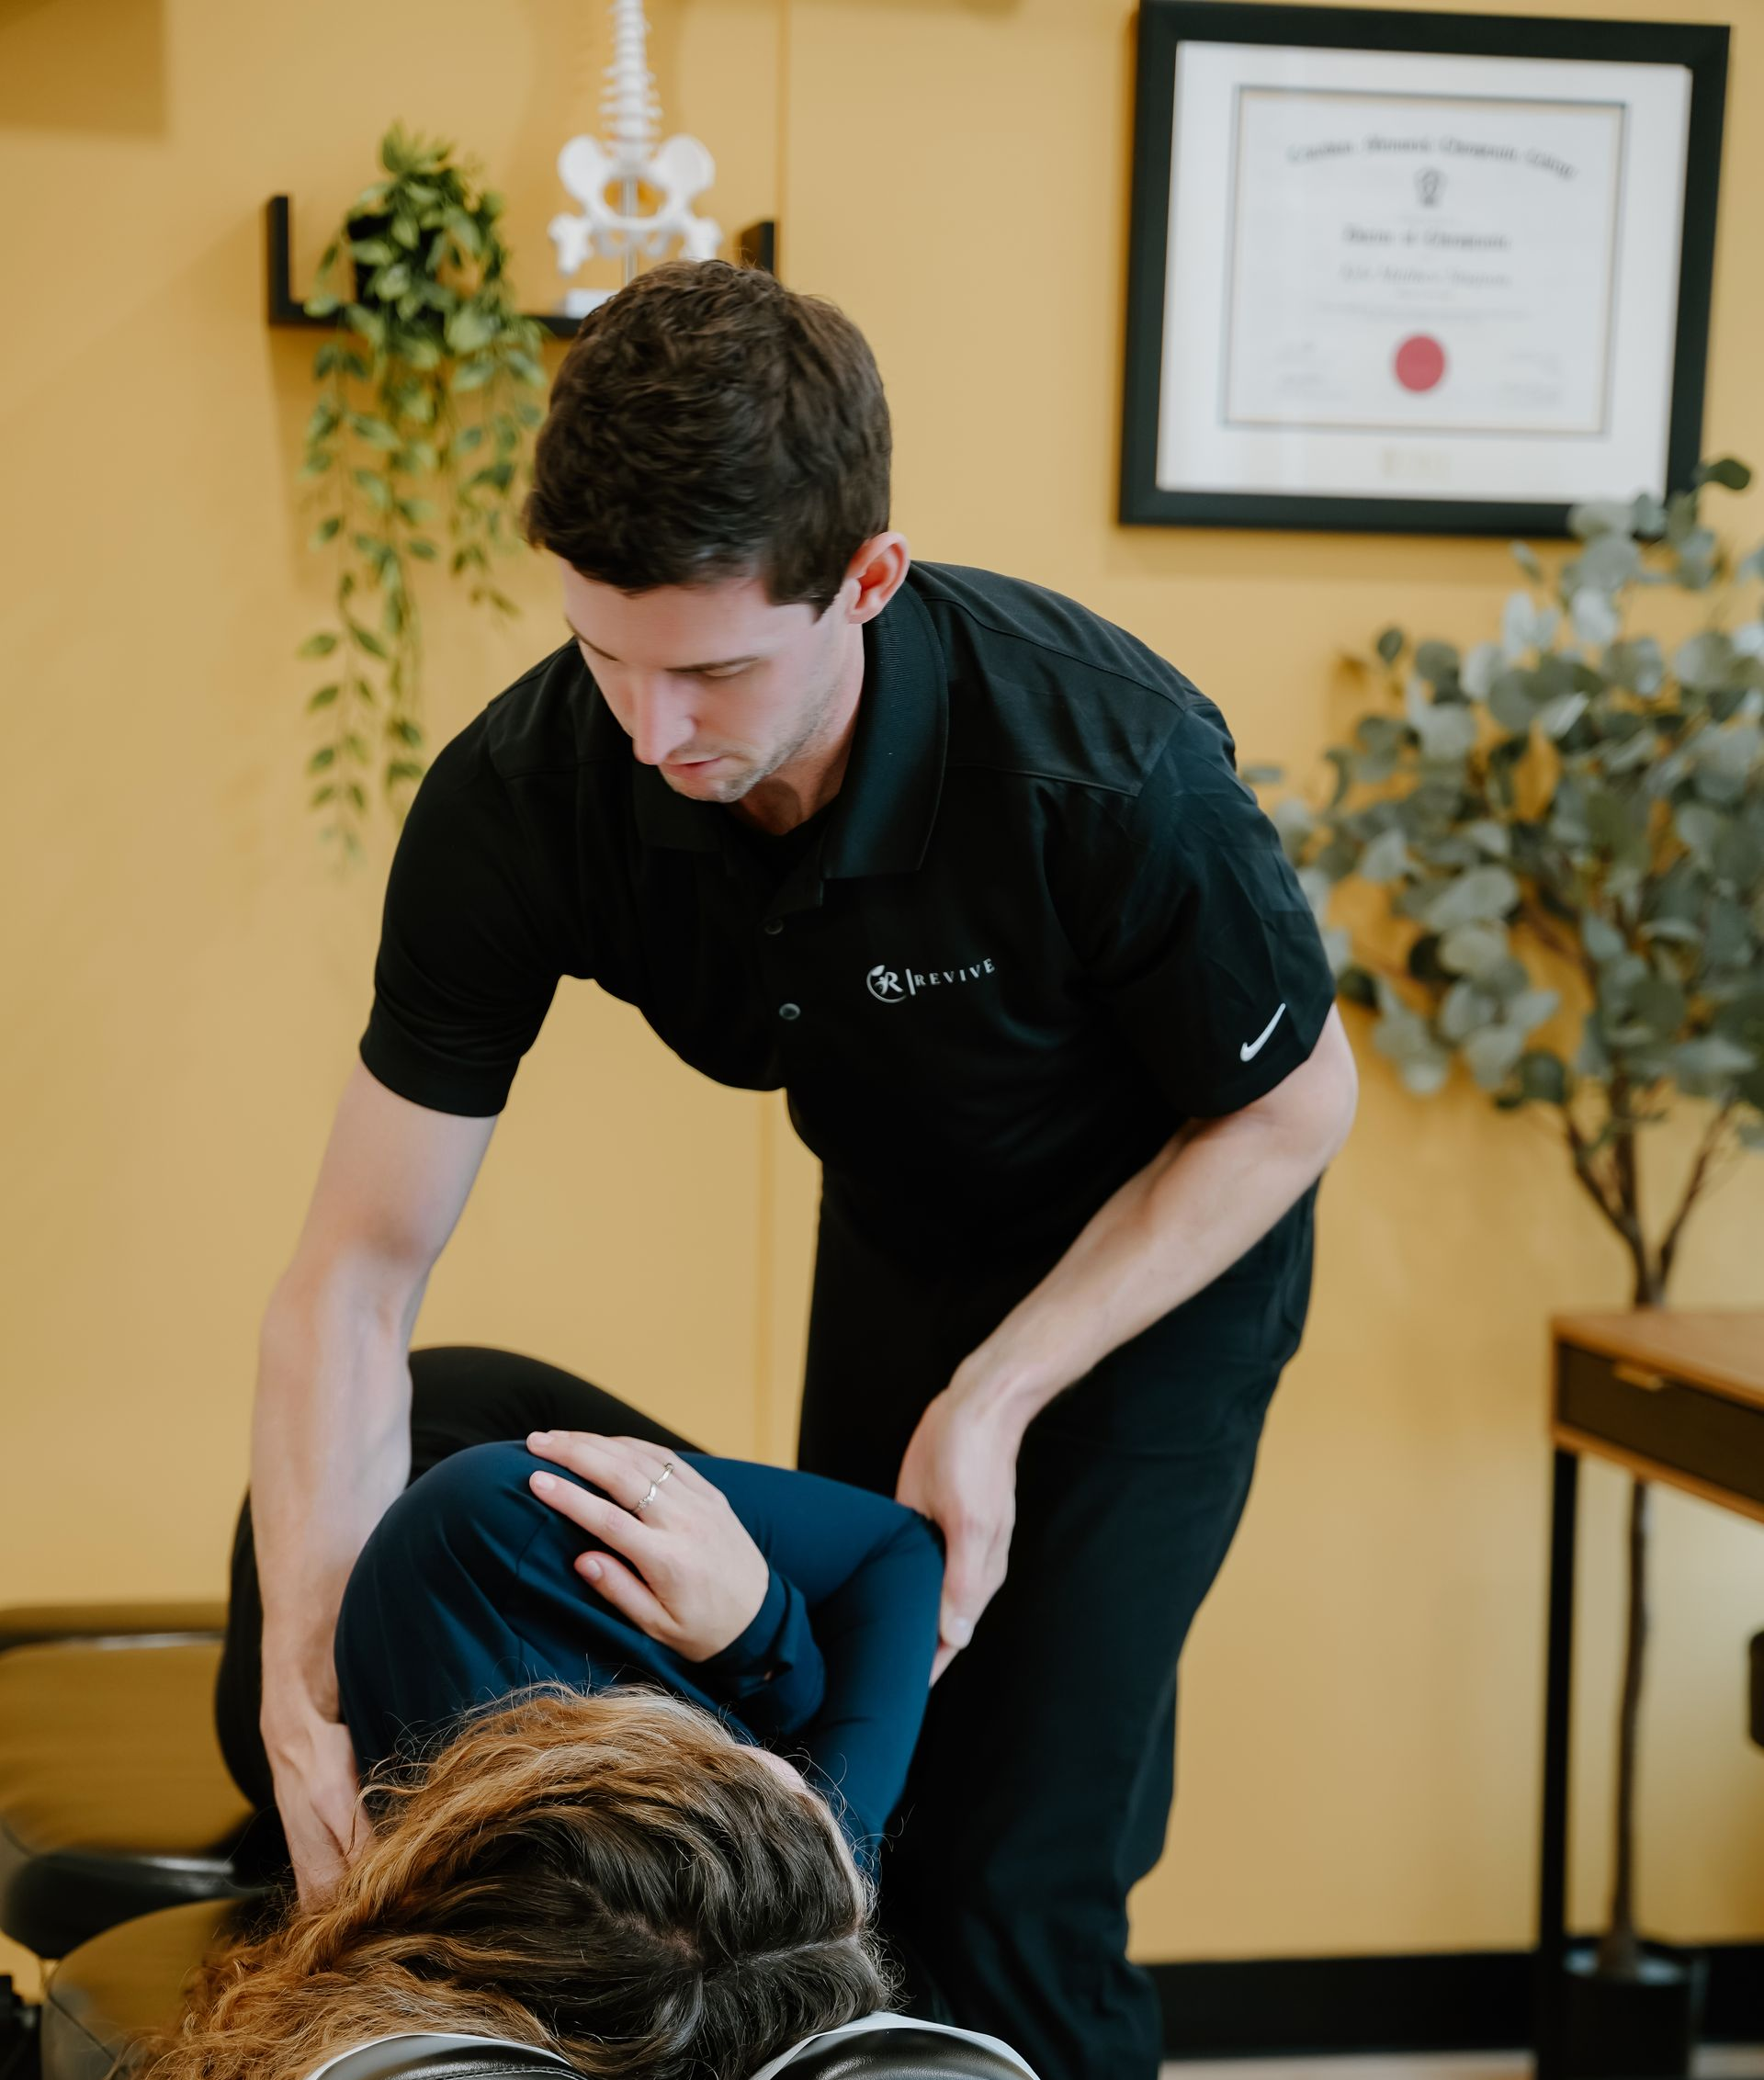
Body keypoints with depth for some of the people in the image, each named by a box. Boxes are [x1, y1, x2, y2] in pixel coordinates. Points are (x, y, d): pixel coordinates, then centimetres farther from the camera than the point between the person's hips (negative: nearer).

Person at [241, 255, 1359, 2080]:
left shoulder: (1108, 765, -37)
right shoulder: (519, 798, -27)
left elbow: (1295, 1104, -18)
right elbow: (359, 1265, -21)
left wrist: (997, 1401, -23)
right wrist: (306, 1681, -29)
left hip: (1165, 1249, -4)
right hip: (899, 1228, 5)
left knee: (1004, 1867, -11)